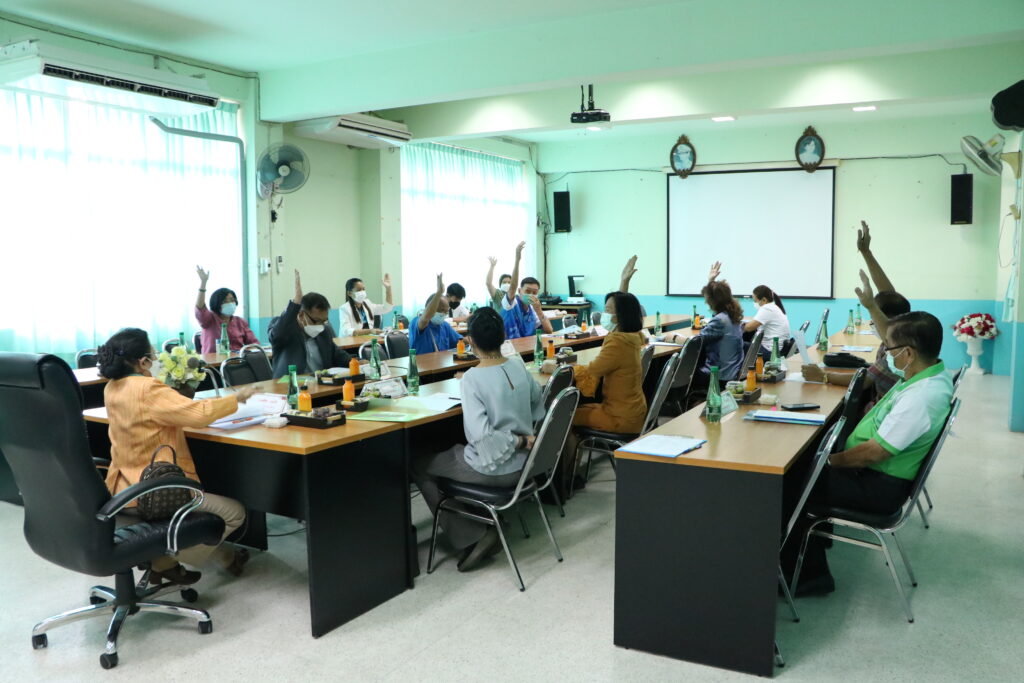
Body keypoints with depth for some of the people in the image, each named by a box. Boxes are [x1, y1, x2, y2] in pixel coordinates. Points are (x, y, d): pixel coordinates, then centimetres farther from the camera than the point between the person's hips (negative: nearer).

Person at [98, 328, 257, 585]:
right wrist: (236, 397, -16)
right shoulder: (148, 389, -24)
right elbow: (198, 414, -29)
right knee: (234, 512, -2)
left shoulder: (112, 388, 5)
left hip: (123, 487, 10)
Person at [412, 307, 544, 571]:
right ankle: (483, 528, 26)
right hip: (522, 464, 7)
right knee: (453, 450, 32)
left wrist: (518, 442, -18)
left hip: (492, 469, -7)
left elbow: (480, 434, -30)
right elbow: (538, 412, 10)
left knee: (417, 464, 14)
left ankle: (470, 538, 9)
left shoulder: (473, 378, -22)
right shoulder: (519, 366, -3)